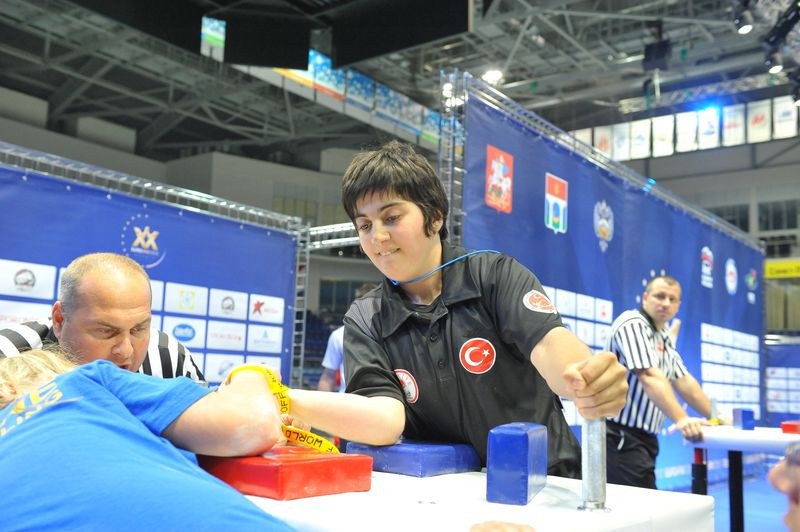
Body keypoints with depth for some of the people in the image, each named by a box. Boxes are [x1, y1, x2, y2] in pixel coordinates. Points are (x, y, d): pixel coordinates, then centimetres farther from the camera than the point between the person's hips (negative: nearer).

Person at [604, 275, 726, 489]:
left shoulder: (664, 337, 19)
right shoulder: (633, 324, -11)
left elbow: (685, 383, 24)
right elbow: (650, 378, -24)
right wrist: (682, 420, -34)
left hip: (644, 439, 9)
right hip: (620, 437, -9)